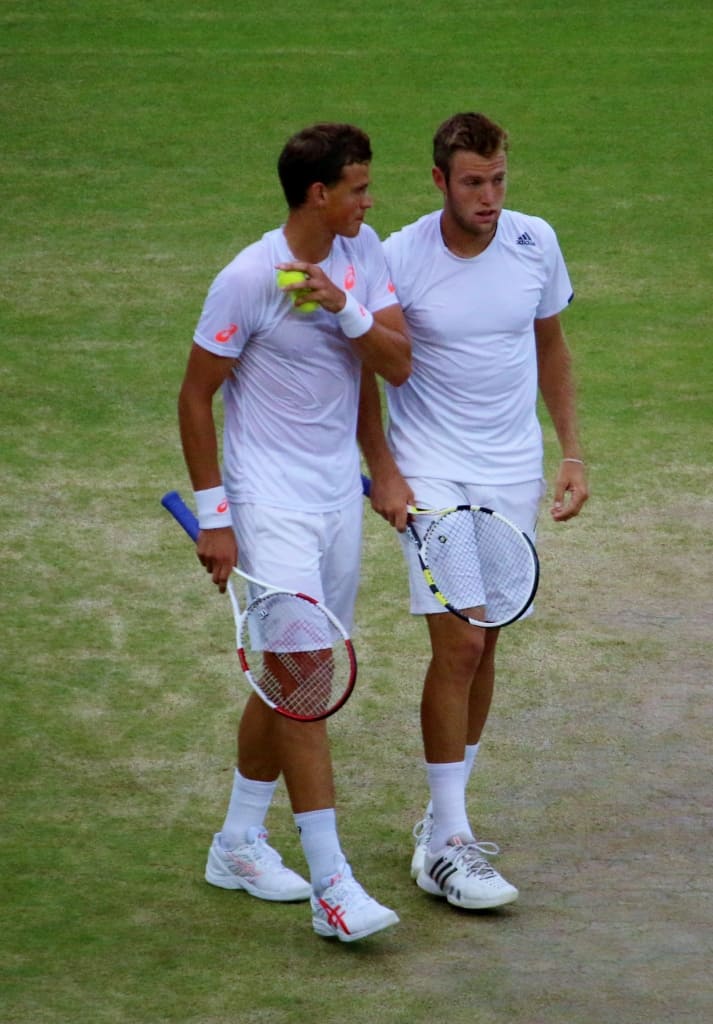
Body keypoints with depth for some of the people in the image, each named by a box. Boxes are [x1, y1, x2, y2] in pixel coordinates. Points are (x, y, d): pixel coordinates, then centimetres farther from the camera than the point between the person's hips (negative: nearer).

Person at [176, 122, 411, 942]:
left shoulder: (362, 254, 3)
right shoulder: (248, 280, -15)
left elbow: (397, 366, -3)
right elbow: (195, 397, -8)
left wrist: (347, 309, -21)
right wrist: (213, 517, -9)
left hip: (340, 497, 7)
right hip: (272, 505, -7)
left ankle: (238, 844, 29)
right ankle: (330, 886, -13)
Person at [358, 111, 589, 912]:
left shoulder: (535, 243, -2)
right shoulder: (399, 259, -13)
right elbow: (364, 369, -2)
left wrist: (571, 453, 8)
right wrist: (383, 472, -8)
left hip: (513, 476, 4)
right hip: (432, 476, -4)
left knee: (483, 645, 9)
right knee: (458, 644, -13)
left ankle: (444, 820, 22)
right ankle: (446, 844, -7)